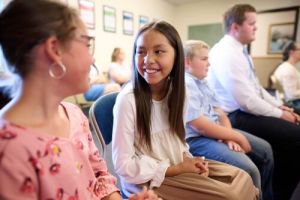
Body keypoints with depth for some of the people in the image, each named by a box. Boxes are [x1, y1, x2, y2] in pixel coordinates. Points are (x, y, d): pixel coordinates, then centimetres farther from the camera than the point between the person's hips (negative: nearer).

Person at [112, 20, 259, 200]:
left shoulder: (176, 91, -3)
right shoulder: (128, 99, -23)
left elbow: (176, 138, 9)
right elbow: (123, 165, -19)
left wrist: (187, 160, -11)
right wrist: (177, 169, -18)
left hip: (179, 166, 6)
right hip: (146, 180, -6)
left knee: (243, 179, 4)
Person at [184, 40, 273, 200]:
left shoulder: (202, 82, 11)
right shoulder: (184, 85, -19)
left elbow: (219, 113, 10)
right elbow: (200, 127, -25)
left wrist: (230, 137, -9)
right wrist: (237, 137, -14)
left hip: (217, 131, 10)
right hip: (197, 139, -10)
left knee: (265, 149, 17)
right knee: (249, 170, -25)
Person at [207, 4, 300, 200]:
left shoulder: (238, 49, 12)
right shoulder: (226, 53, -20)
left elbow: (256, 87, 18)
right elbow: (247, 101, -24)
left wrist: (279, 105, 9)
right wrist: (279, 114, -11)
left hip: (248, 109, 10)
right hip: (238, 116, -10)